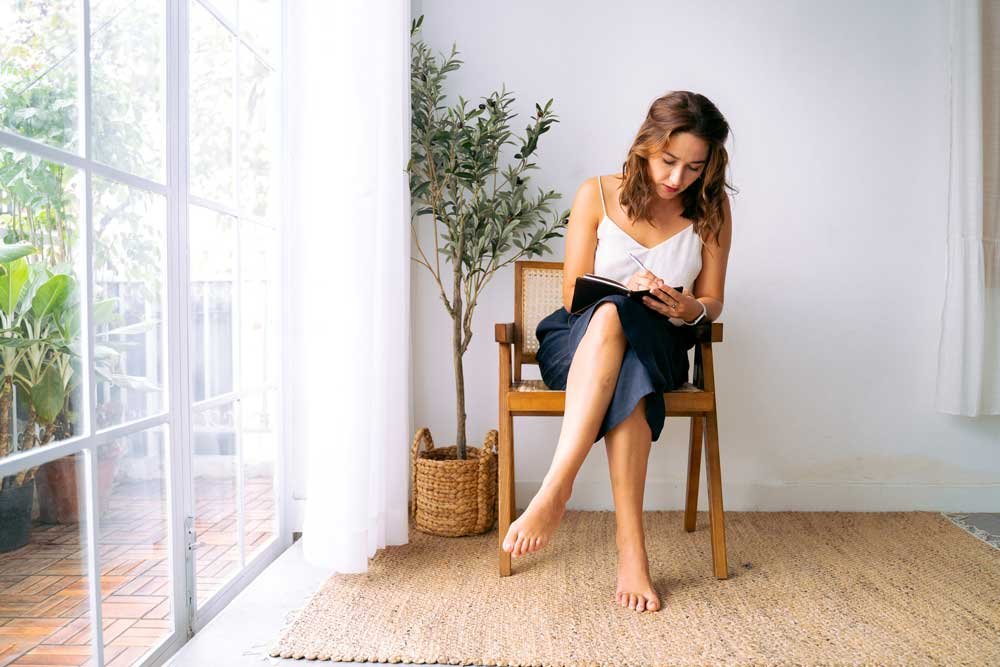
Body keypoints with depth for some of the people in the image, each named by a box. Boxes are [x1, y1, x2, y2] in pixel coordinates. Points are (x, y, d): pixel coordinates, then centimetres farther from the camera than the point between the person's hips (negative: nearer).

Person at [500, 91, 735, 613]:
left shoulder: (711, 208, 3)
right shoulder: (597, 195, -2)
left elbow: (712, 302, 7)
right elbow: (573, 295, -4)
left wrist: (689, 309, -18)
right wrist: (625, 290, -25)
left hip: (658, 345, 1)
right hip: (577, 343, -1)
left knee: (614, 319, -37)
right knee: (611, 312, -40)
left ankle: (556, 489, -41)